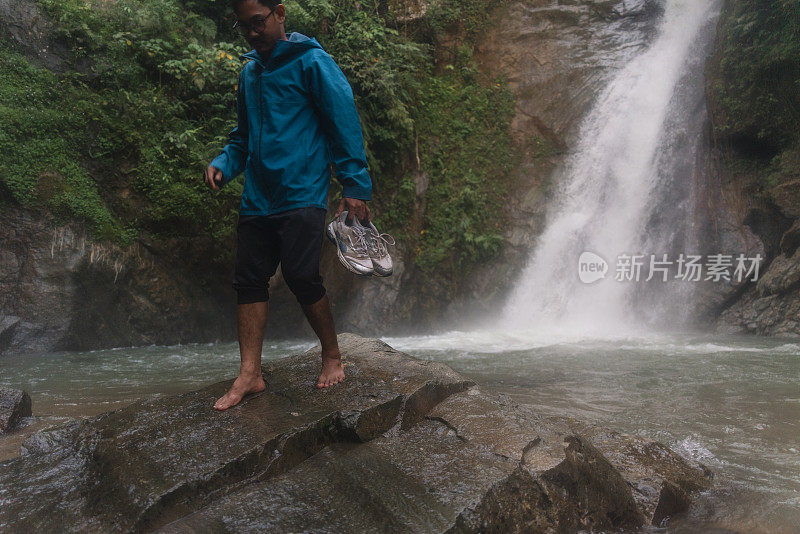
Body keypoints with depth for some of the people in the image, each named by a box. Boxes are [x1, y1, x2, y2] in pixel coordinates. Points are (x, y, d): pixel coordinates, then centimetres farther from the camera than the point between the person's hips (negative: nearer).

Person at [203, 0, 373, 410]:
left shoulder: (312, 62, -2)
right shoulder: (249, 72, 19)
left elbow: (345, 123, -7)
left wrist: (355, 186, -13)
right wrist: (223, 165, 8)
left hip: (301, 195, -7)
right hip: (256, 199, 7)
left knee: (301, 276, -11)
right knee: (249, 281, 2)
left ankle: (332, 357, 11)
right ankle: (249, 374, 9)